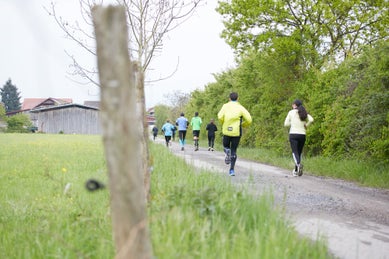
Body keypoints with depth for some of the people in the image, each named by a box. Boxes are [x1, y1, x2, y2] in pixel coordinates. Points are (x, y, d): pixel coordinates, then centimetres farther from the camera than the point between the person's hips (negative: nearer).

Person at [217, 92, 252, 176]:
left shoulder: (225, 106, 4)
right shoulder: (241, 108, 3)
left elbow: (220, 116, -11)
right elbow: (249, 120, -3)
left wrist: (223, 124, 8)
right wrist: (243, 125, 16)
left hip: (226, 131, 0)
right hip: (237, 132, 0)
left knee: (226, 146, 27)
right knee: (233, 151, 9)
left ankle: (227, 152, -6)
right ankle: (232, 169, -1)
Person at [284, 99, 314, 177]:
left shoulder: (291, 112, 0)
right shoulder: (304, 113, 7)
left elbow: (286, 124, 1)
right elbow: (311, 120, -10)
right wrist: (306, 125, 5)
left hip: (293, 134, -3)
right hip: (302, 135, 3)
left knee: (295, 152, -8)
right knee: (299, 152, 13)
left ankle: (298, 164, -36)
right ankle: (296, 170, 17)